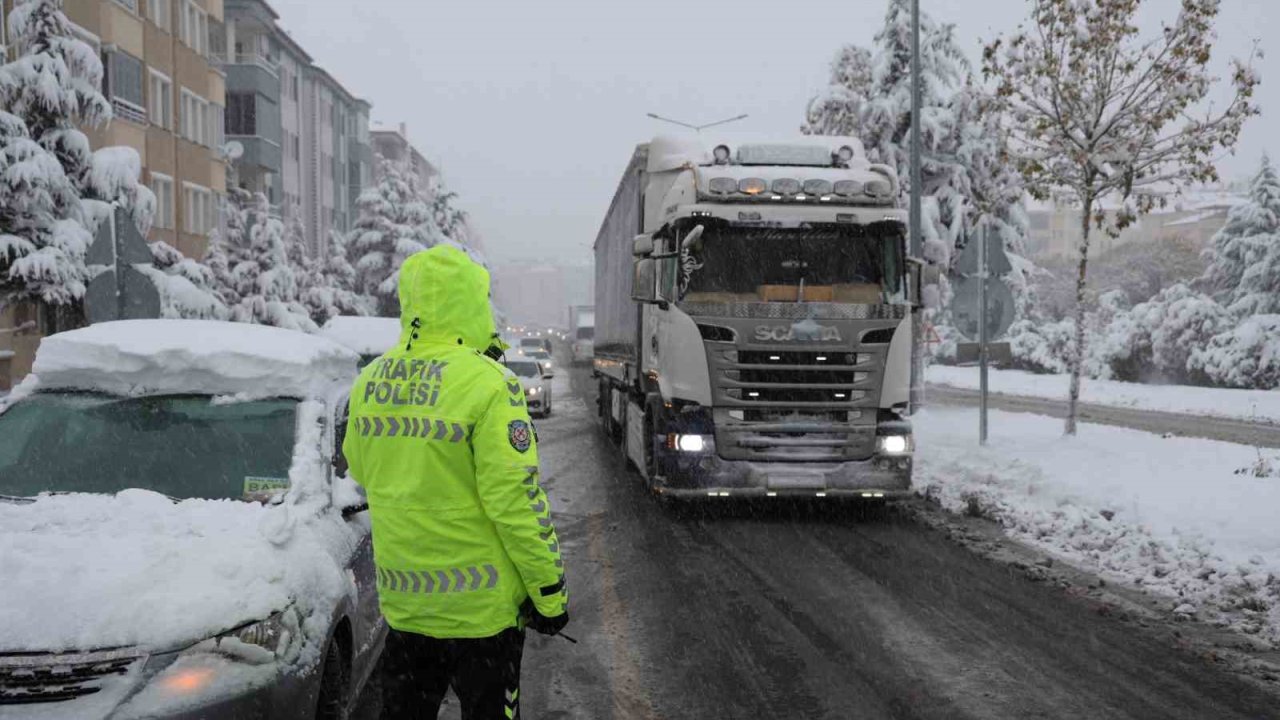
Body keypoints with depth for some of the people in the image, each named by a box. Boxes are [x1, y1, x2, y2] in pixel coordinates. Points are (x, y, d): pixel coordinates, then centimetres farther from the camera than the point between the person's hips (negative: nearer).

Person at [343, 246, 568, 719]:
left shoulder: (369, 383, 2)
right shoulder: (486, 384, -17)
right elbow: (516, 498, -18)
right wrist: (550, 592, -10)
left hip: (402, 598, 5)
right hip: (480, 604, -5)